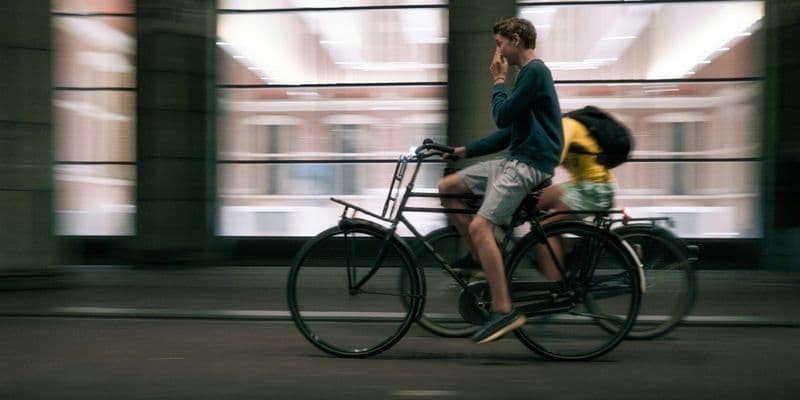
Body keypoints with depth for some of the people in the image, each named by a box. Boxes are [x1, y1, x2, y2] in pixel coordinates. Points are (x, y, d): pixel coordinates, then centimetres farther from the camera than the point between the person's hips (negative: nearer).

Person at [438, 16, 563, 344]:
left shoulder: (535, 71, -11)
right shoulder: (527, 73, 19)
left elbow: (502, 117, -16)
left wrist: (498, 80, -1)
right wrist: (464, 151, 15)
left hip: (530, 165, -10)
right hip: (515, 160, 10)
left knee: (480, 227, -20)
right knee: (446, 188, 8)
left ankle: (504, 311, -16)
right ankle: (482, 262, 12)